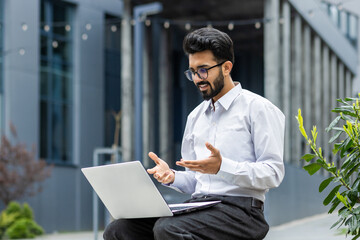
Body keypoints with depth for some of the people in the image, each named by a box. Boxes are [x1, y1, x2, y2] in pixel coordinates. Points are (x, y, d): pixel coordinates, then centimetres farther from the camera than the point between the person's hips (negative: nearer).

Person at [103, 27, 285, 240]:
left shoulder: (258, 108, 1)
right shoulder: (196, 116, 24)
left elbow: (273, 172, -9)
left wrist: (222, 167, -21)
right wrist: (172, 176, 3)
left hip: (239, 209, -7)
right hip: (198, 205, 7)